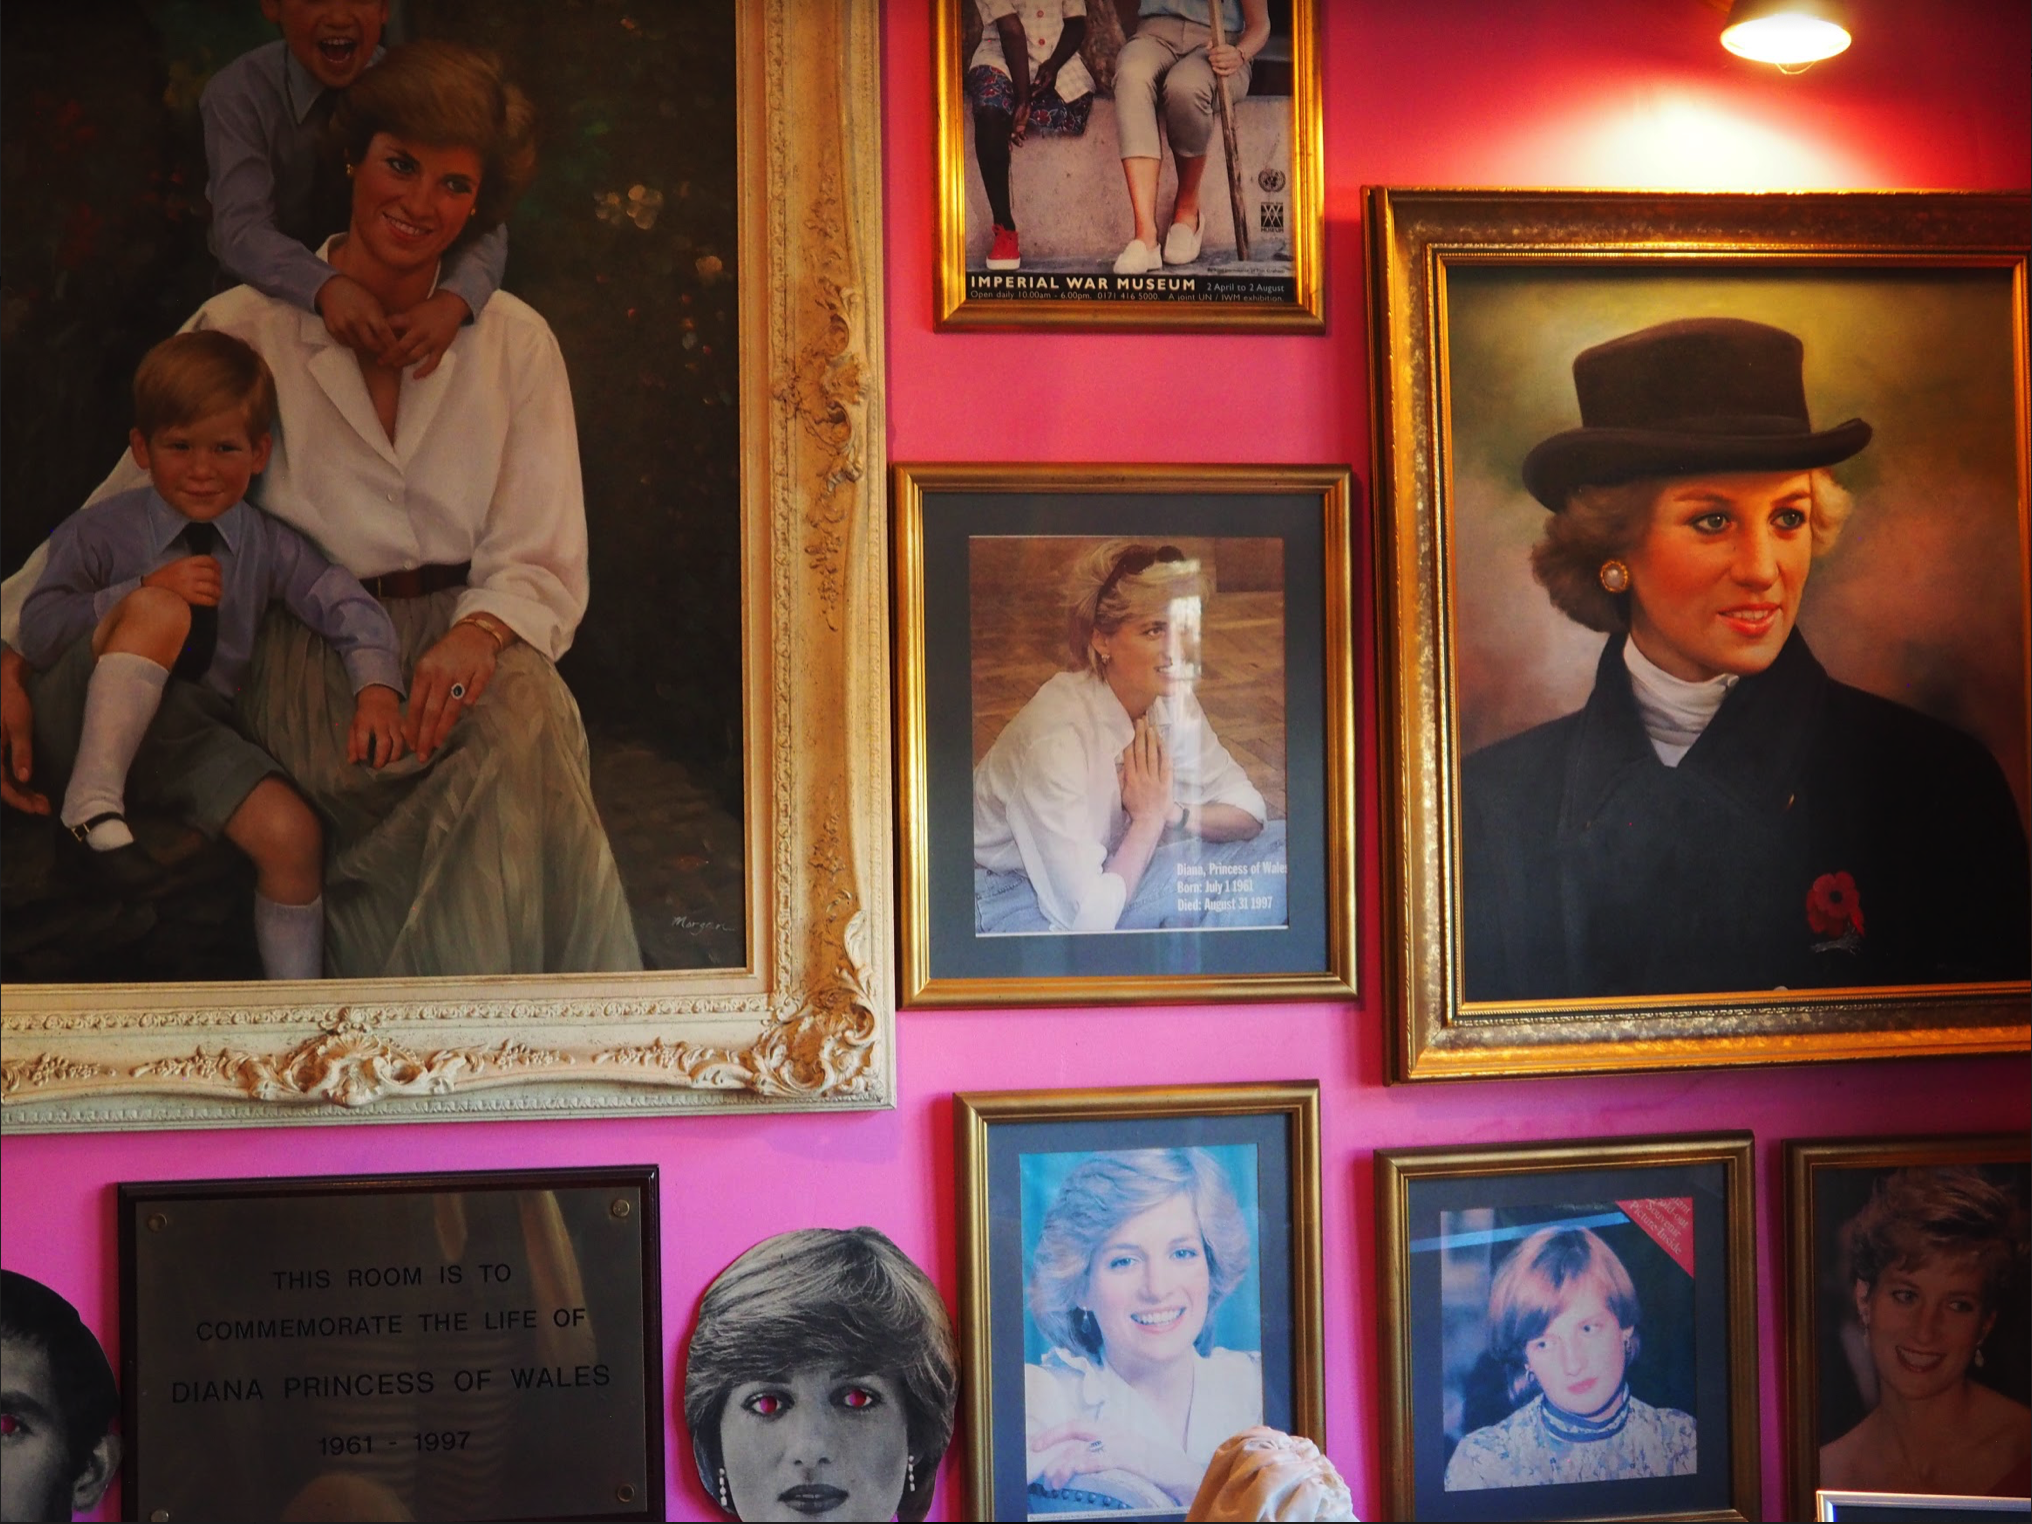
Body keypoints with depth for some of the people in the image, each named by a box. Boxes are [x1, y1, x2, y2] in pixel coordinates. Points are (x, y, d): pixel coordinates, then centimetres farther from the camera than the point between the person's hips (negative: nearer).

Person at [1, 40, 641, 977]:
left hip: (471, 643, 2)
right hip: (315, 658, -1)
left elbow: (542, 561, 4)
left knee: (523, 726, -35)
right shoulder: (245, 329, 7)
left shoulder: (514, 343, 11)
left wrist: (479, 634, -19)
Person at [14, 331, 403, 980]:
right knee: (160, 613, -32)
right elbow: (37, 633, -9)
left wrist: (377, 685, -22)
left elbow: (350, 608, -1)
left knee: (292, 834, -20)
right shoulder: (101, 530, -2)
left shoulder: (269, 546, 6)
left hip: (185, 731, 3)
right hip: (88, 720, -3)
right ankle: (94, 803, -30)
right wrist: (144, 591, -22)